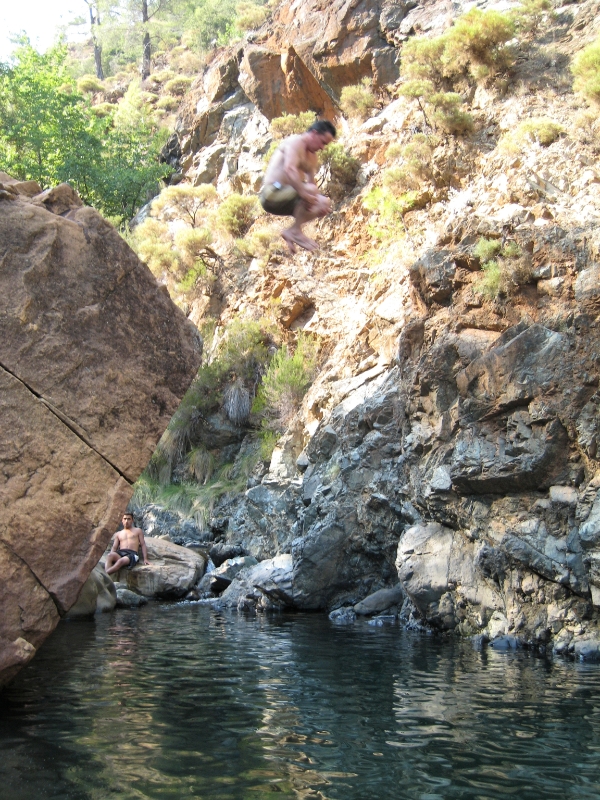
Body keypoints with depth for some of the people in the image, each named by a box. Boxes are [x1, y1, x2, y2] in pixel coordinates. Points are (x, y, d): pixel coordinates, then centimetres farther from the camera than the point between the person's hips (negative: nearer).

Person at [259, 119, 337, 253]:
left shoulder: (312, 157, 19)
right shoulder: (295, 143, -10)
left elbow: (311, 182, 11)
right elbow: (289, 169, -27)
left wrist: (320, 202, -9)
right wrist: (305, 194, -37)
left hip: (285, 199, 10)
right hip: (272, 193, -10)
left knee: (325, 203, 7)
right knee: (311, 190, -30)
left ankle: (291, 232, -1)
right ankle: (295, 231, -19)